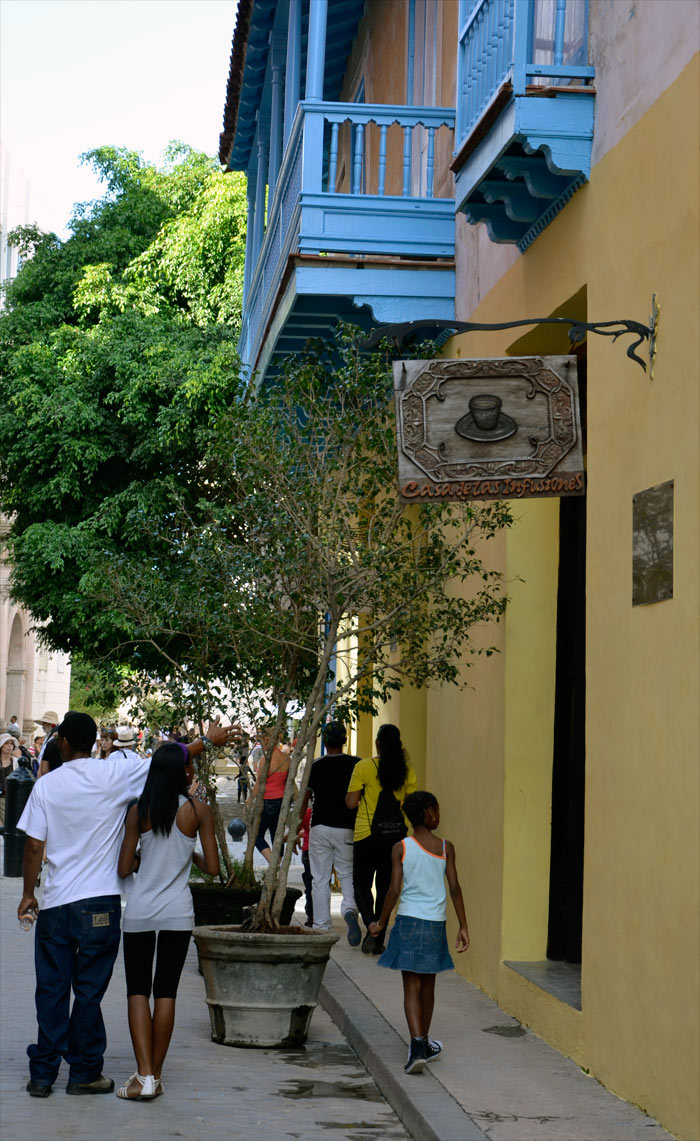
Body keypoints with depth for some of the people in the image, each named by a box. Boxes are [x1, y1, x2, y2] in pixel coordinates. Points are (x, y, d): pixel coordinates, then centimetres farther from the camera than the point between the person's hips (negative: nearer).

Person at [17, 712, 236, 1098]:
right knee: (89, 990, 5)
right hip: (99, 902, -1)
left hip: (55, 902, 2)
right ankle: (84, 1073, 11)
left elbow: (34, 845, 0)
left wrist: (28, 893, 12)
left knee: (51, 990, 8)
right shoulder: (114, 773, -6)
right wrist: (208, 740, 15)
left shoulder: (47, 784, -1)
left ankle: (42, 1074, 11)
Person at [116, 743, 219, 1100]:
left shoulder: (139, 810, -3)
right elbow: (212, 868, -4)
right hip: (177, 912, 0)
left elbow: (124, 869, -3)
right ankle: (155, 1075, 10)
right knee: (166, 992, 7)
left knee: (138, 991, 4)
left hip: (139, 911, 0)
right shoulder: (199, 811, -5)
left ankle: (144, 1075, -7)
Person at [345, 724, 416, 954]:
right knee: (385, 887, 12)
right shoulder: (406, 771, -1)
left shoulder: (363, 767, -9)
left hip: (367, 834, -3)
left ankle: (371, 925, -17)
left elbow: (351, 803, -8)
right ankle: (378, 941, 13)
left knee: (362, 884, 9)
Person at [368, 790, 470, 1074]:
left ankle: (418, 1045, -16)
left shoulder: (400, 848, -4)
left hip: (409, 921, -2)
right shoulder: (445, 848, -1)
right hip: (436, 923, 2)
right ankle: (424, 1043, 29)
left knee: (412, 987, -1)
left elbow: (394, 890, -7)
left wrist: (381, 923, 5)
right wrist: (463, 926, 5)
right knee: (428, 986, 16)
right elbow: (455, 888, -2)